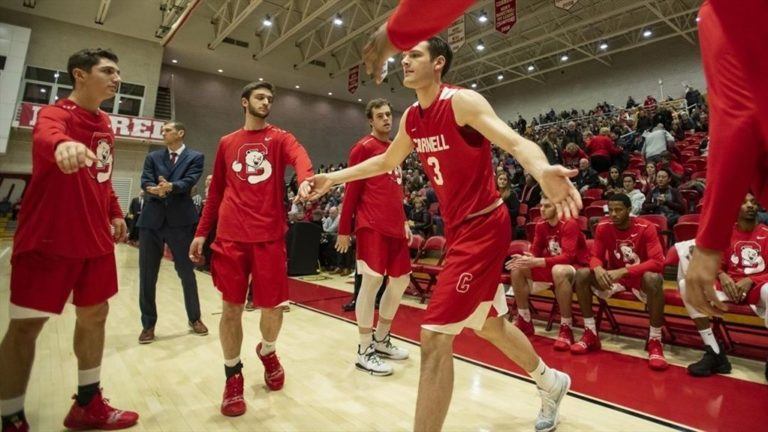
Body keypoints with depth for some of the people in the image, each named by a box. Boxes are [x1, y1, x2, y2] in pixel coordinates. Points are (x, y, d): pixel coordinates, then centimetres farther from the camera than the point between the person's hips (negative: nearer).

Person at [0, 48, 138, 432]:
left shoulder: (105, 124, 13)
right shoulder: (57, 112, -9)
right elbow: (45, 135, -34)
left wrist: (115, 213, 15)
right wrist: (62, 143, -56)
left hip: (95, 240, 8)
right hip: (48, 241, -7)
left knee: (94, 314, 12)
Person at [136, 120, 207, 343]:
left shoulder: (195, 157, 5)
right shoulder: (152, 157, 14)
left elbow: (189, 181, -11)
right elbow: (145, 183, 1)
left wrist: (170, 186, -31)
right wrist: (155, 190, -22)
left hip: (181, 220, -3)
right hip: (152, 220, 3)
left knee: (187, 271, 7)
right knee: (147, 275, 6)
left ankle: (194, 318, 23)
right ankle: (148, 324, 20)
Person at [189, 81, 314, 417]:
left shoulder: (280, 138, 7)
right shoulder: (226, 143, 15)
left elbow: (299, 156, -17)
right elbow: (216, 191, 17)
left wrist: (305, 179, -40)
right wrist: (201, 232, 12)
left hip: (269, 235, -1)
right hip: (230, 236, 2)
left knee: (273, 305, 2)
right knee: (231, 307, 4)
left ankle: (267, 351, 35)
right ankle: (233, 376, 24)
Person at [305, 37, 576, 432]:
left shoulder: (462, 102, -14)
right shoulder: (411, 118, 9)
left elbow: (516, 143, -25)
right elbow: (386, 162, 24)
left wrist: (542, 172, -48)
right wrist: (333, 178, 23)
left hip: (483, 226, -8)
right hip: (459, 229, 9)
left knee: (434, 336, -12)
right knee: (489, 324, 22)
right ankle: (551, 383, 48)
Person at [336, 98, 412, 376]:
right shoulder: (363, 147, -3)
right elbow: (351, 191, -7)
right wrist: (344, 229, -9)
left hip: (395, 226, 9)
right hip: (372, 226, -8)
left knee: (401, 280, 11)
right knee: (372, 280, -8)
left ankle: (381, 339, 27)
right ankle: (365, 352, 4)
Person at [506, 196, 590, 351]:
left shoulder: (570, 224, -20)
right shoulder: (541, 225, 1)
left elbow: (568, 256, -30)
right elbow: (535, 252, 4)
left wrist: (537, 262, -40)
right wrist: (525, 258, -21)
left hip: (577, 267, -7)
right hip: (552, 266, 7)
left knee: (559, 271, -42)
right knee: (517, 269, -10)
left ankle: (566, 328, -28)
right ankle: (524, 321, 0)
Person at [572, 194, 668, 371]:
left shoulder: (646, 228, -17)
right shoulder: (603, 227, -7)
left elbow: (658, 262, -26)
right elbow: (596, 256, -6)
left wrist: (623, 271, -39)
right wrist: (598, 269, -32)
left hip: (640, 277, -3)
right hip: (614, 276, 4)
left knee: (654, 279, -39)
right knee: (581, 274, -20)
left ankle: (655, 341, -23)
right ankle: (590, 334, -12)